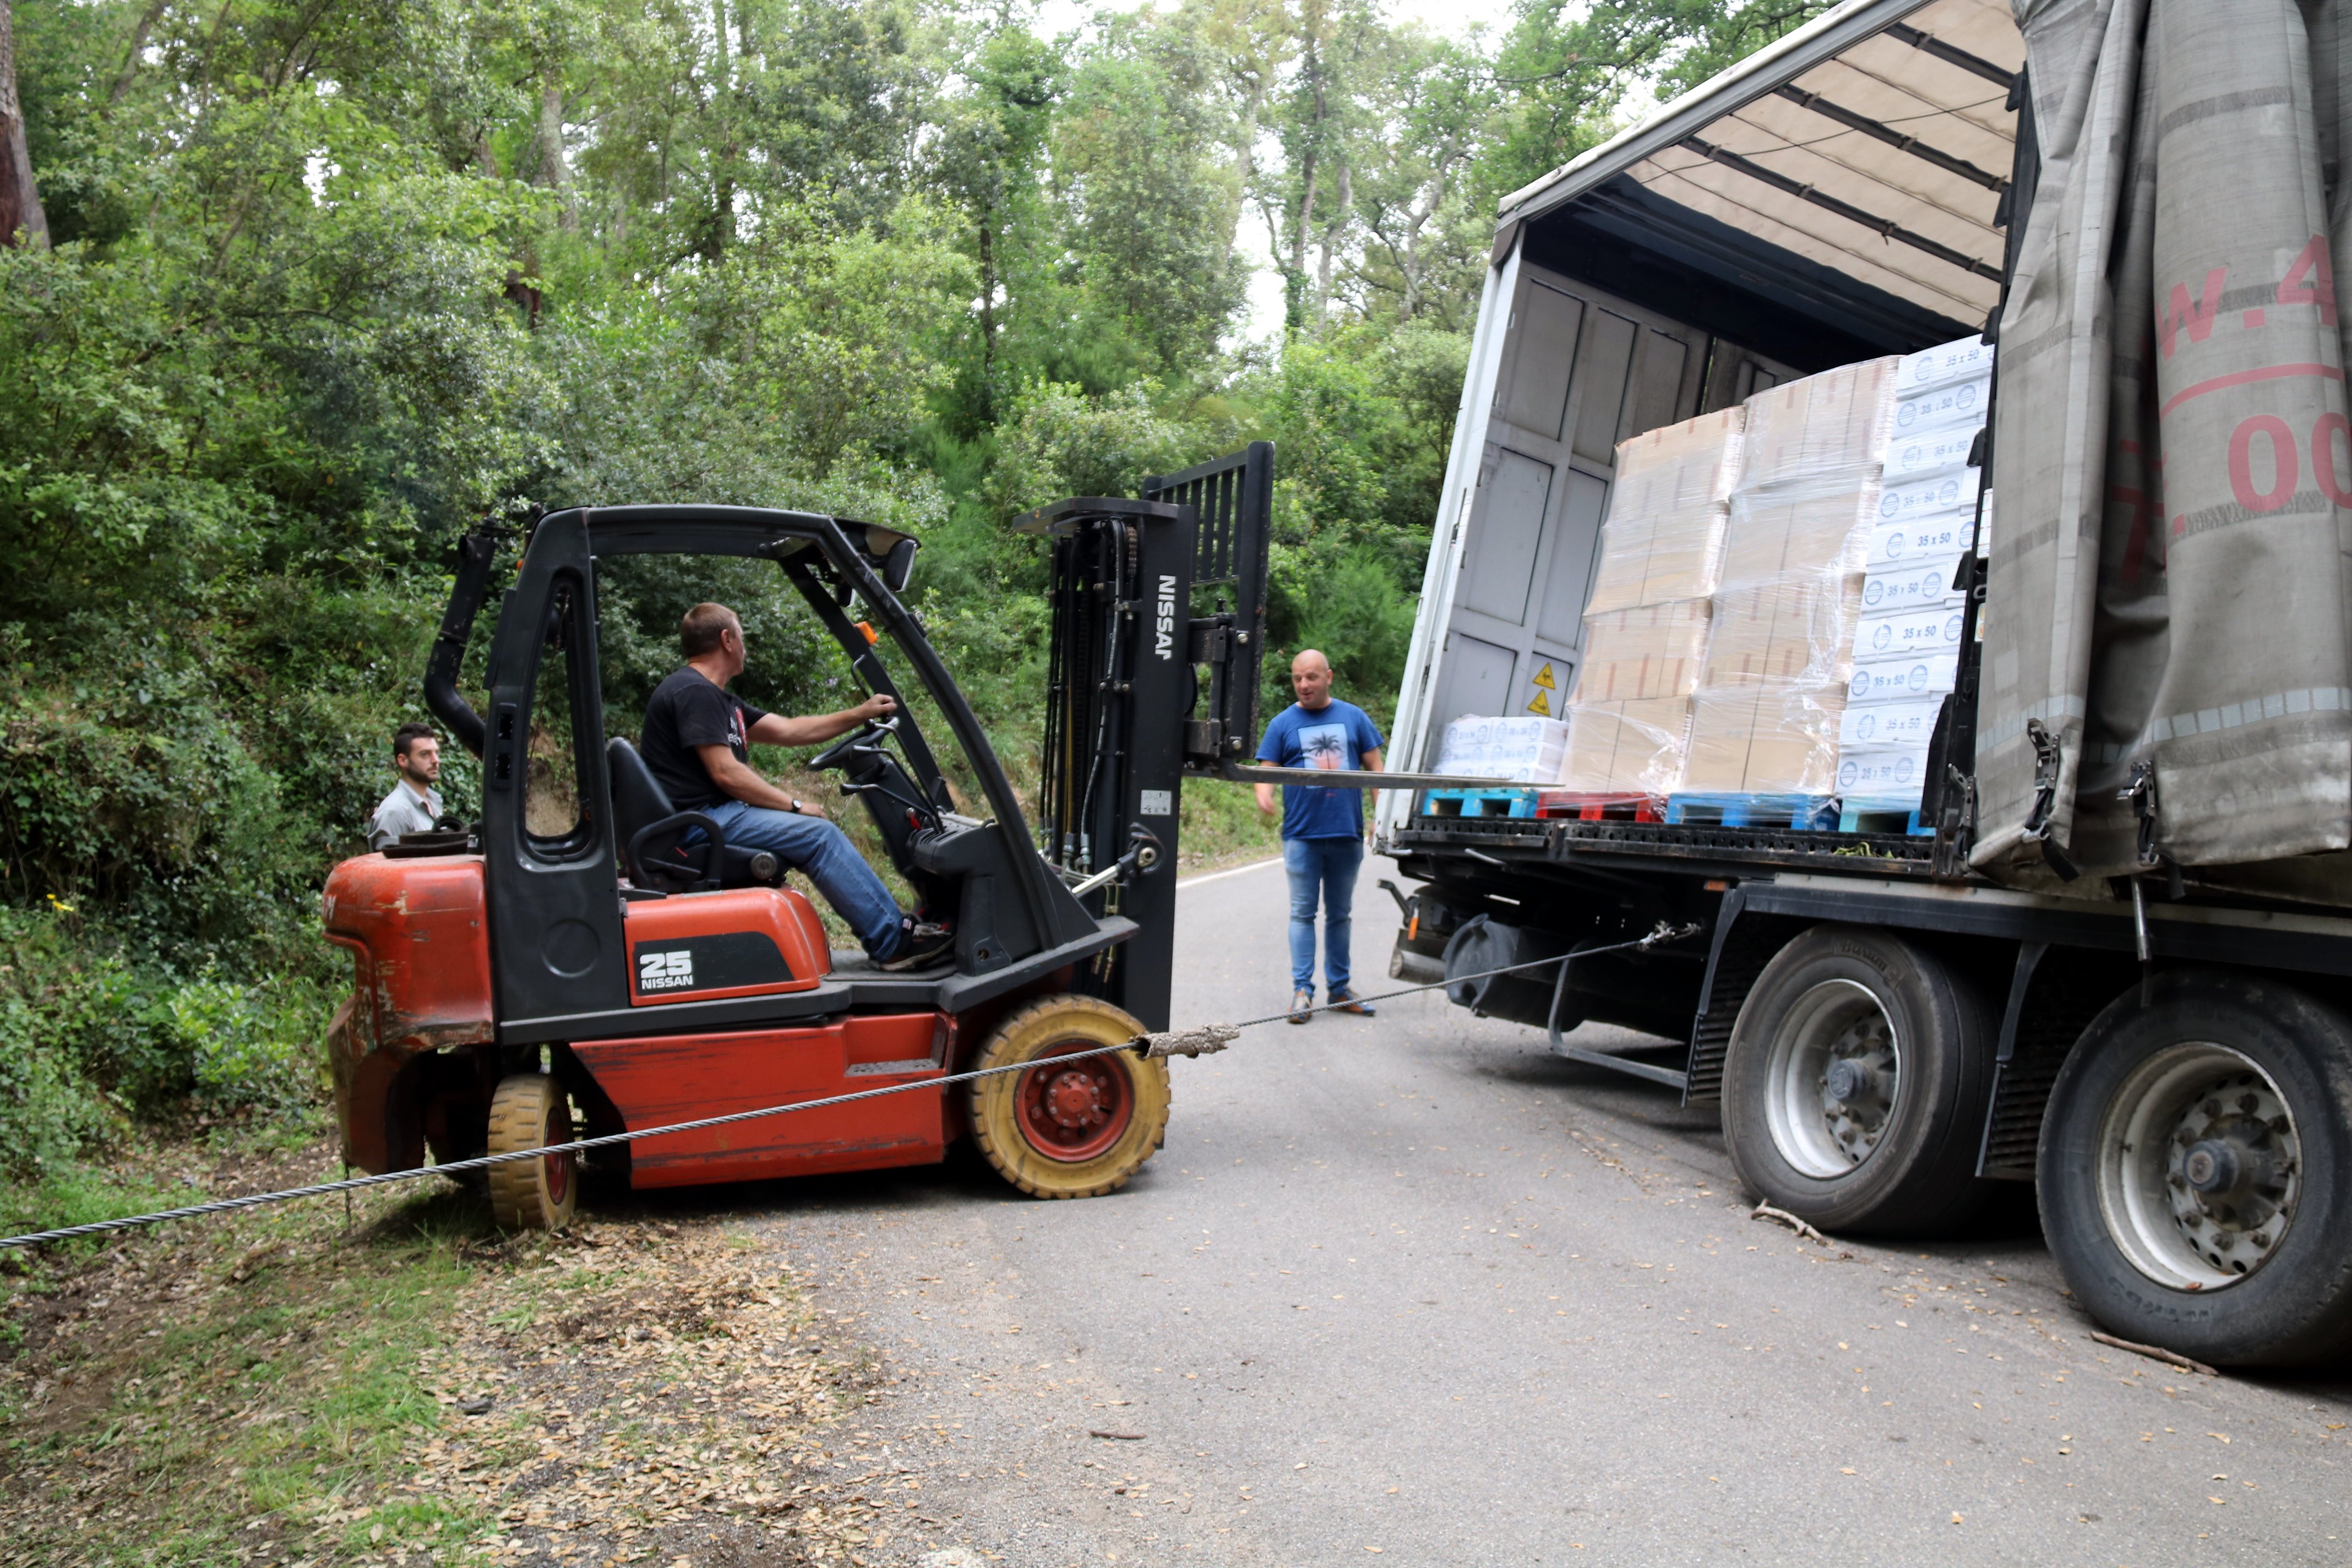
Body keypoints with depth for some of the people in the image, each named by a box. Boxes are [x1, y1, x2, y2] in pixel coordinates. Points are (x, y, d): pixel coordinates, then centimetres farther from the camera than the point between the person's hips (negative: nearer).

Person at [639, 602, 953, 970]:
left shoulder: (715, 697, 20)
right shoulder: (694, 692, -13)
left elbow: (788, 730, 19)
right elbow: (725, 773, -20)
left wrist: (861, 714, 16)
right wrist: (795, 807, -13)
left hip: (715, 813, 11)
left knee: (820, 835, 8)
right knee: (818, 835, -17)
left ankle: (890, 924, 4)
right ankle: (895, 942, -14)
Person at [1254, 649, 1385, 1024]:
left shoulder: (1353, 717, 7)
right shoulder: (1283, 724, 3)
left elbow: (1374, 766, 8)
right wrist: (1264, 794, -23)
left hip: (1347, 834, 2)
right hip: (1302, 834, -2)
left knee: (1340, 914, 12)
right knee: (1303, 913, 0)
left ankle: (1339, 988, 20)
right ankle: (1302, 990, 2)